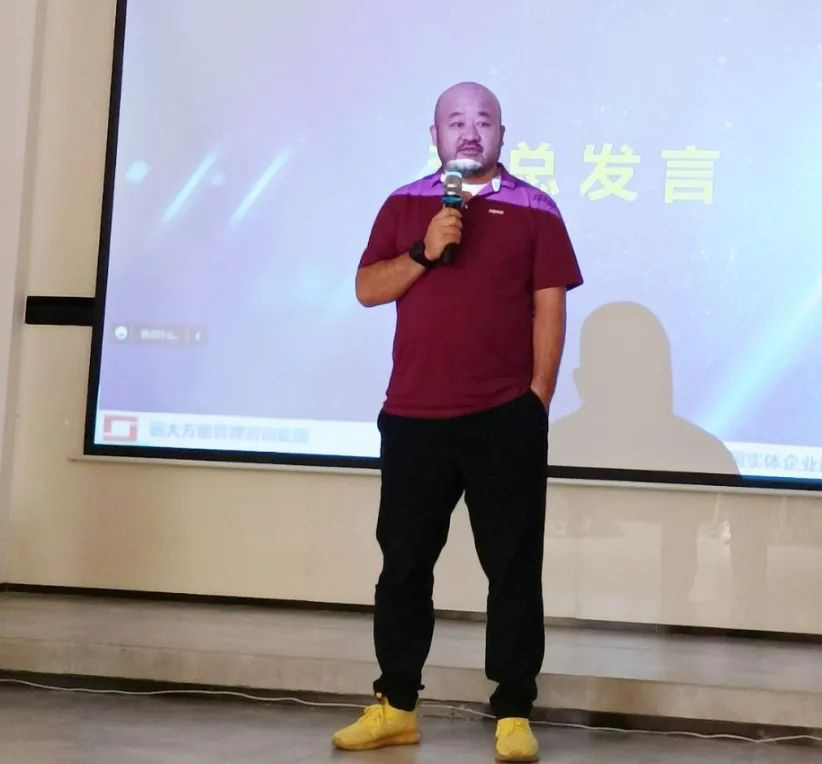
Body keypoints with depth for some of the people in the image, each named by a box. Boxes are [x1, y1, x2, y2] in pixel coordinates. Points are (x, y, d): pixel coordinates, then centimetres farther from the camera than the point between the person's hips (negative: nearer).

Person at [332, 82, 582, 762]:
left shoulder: (535, 209, 3)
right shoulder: (404, 205, 10)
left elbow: (549, 309, 0)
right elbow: (367, 289, 5)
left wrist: (538, 399, -6)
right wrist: (424, 253, -11)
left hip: (506, 418, -2)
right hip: (413, 416, 3)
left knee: (513, 566, 0)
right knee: (403, 564, 7)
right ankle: (396, 707, 19)